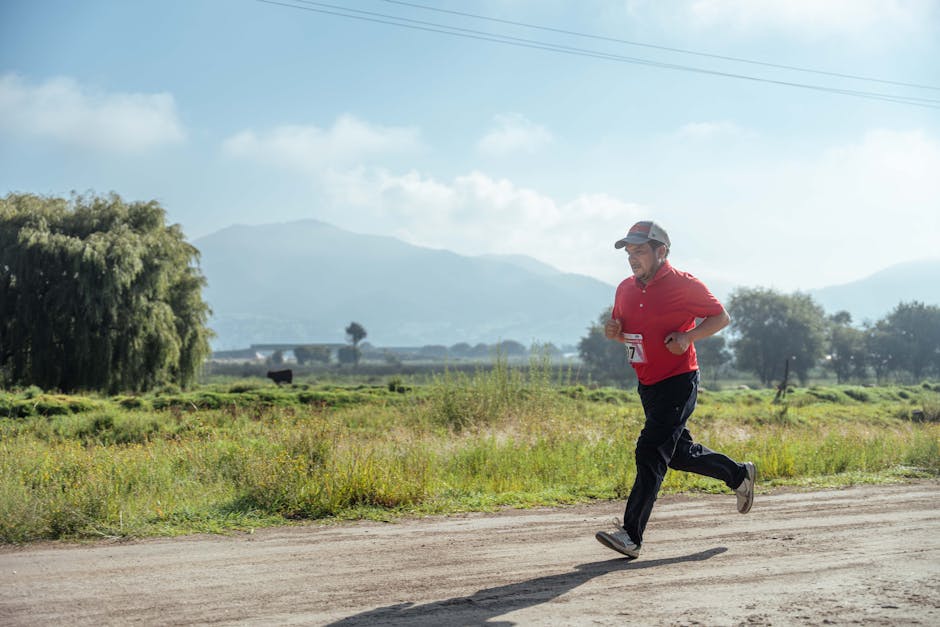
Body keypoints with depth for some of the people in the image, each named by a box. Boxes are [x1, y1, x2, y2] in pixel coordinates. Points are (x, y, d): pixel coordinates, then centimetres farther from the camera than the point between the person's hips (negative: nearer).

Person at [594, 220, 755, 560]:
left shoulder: (684, 284, -11)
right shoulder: (625, 289, 7)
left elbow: (721, 317, -3)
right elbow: (625, 331, 21)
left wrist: (688, 336, -19)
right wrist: (613, 331, -3)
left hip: (678, 382, -8)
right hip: (647, 385, 8)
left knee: (650, 454, -13)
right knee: (679, 453, 17)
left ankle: (631, 536, -13)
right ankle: (739, 474, 39)